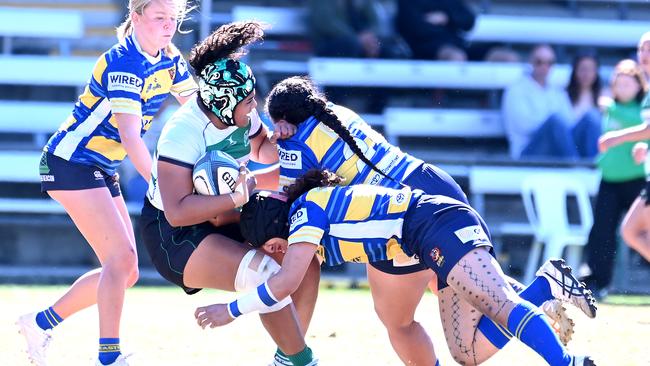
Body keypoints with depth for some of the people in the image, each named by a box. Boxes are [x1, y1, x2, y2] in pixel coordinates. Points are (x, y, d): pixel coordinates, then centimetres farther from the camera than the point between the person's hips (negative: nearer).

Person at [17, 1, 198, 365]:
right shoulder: (123, 63, -23)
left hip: (102, 170, 9)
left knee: (126, 273, 7)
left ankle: (41, 323, 17)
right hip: (71, 162, -9)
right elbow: (130, 137, -30)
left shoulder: (170, 59, 2)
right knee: (121, 257, -18)